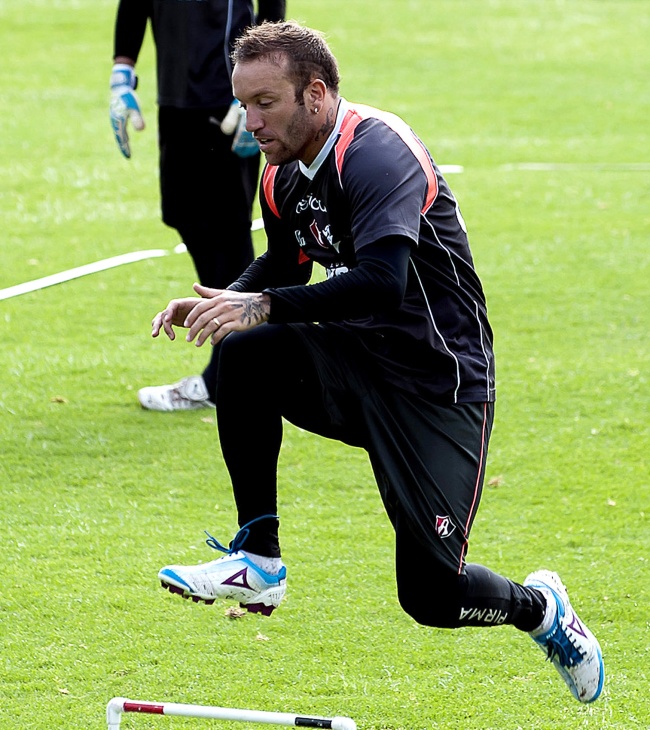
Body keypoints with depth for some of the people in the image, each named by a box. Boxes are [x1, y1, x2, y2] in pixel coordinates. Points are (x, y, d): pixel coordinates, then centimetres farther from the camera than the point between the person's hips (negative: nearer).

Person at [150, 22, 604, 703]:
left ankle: (538, 607, 25)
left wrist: (261, 306, -37)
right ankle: (258, 562, -11)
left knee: (431, 593, -10)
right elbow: (283, 265, 23)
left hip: (438, 382, -7)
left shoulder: (377, 153, -23)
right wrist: (219, 302, 2)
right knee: (243, 358, -21)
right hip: (356, 362, 7)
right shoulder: (284, 175, 3)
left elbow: (382, 283, -36)